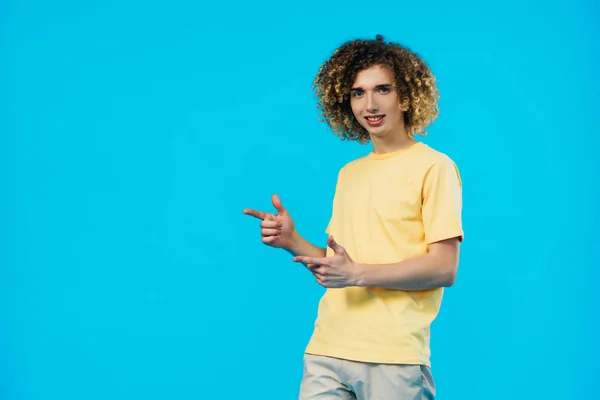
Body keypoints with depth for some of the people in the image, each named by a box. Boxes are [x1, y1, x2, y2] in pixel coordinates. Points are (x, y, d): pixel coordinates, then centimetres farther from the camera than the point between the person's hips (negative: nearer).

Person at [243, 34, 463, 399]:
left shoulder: (433, 167, -3)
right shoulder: (348, 173, 15)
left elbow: (444, 268, -10)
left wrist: (357, 273, -18)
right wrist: (292, 242, 2)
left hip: (394, 357, -5)